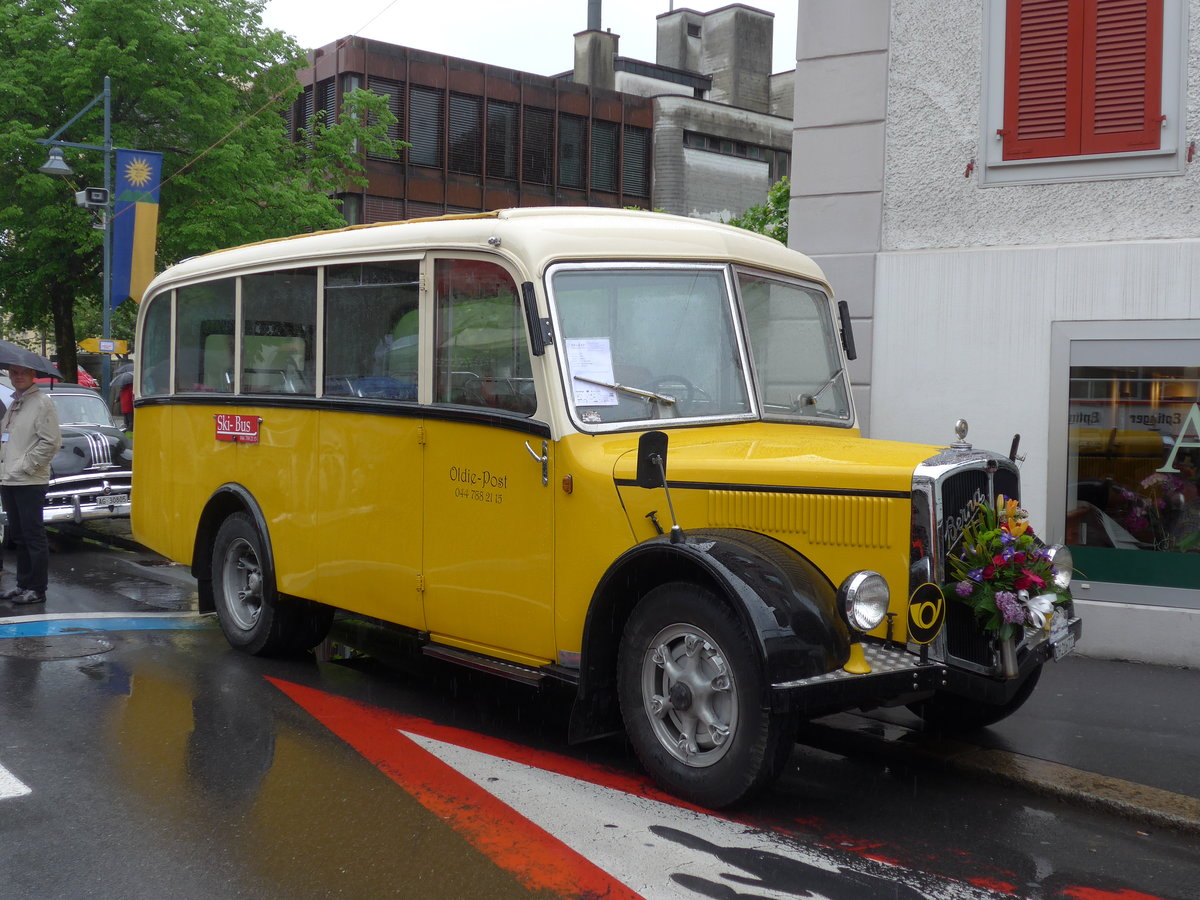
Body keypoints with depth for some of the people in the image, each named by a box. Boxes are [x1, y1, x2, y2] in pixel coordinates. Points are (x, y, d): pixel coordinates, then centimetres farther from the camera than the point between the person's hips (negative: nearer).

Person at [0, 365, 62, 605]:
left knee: (34, 537, -3)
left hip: (30, 482, -8)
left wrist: (26, 465, -15)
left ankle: (37, 589, 1)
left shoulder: (42, 403, -7)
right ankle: (23, 584, 22)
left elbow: (51, 442, -15)